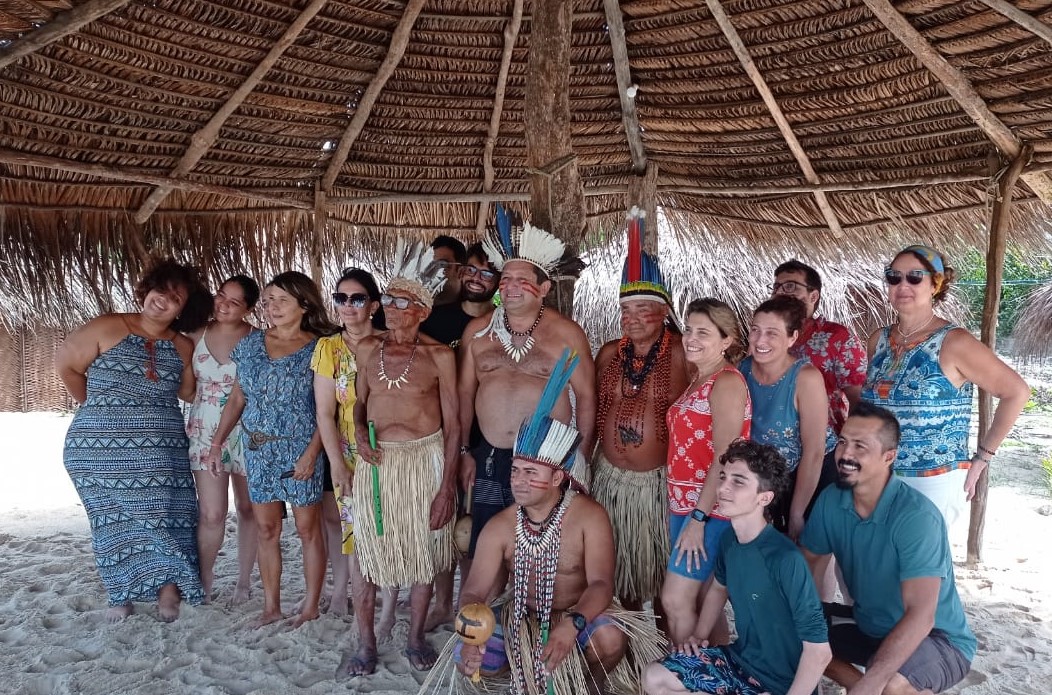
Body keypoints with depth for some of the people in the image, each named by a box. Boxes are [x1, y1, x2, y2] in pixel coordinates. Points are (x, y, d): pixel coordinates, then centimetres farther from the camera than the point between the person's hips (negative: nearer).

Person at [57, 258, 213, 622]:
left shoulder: (183, 347, 8)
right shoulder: (106, 328, -2)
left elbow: (189, 393, 12)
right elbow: (65, 364, 3)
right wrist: (98, 408, 8)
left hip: (160, 451, 2)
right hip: (100, 448, -2)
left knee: (163, 516, -1)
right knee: (115, 521, 6)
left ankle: (168, 589, 8)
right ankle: (120, 595, 15)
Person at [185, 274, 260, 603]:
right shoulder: (197, 334, 3)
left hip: (246, 434, -1)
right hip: (205, 433, 1)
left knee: (247, 509, 11)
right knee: (212, 514, -3)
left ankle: (244, 579, 28)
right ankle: (204, 578, 21)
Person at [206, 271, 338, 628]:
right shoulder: (252, 343, 7)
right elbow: (237, 398, 11)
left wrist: (311, 452, -17)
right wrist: (217, 442, 7)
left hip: (300, 451, -4)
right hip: (258, 451, 5)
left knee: (308, 529, 5)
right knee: (267, 530, 10)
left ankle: (311, 605, 18)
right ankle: (271, 606, 22)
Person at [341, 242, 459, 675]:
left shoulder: (439, 356, -5)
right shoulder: (367, 348, 5)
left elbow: (453, 424, -4)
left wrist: (448, 485, -8)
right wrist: (359, 431, -6)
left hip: (426, 458, -2)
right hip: (376, 460, 3)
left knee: (423, 551, 9)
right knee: (368, 551, 7)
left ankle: (416, 638, 28)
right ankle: (365, 644, 23)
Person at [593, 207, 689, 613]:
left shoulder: (679, 355, -12)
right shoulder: (609, 353, 1)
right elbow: (593, 411, 9)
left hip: (660, 478, -4)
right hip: (611, 475, 4)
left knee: (662, 564, 12)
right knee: (621, 562, 19)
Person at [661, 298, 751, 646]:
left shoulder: (727, 383, -14)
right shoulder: (698, 379, 13)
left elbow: (724, 458, -20)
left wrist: (698, 518, -20)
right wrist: (676, 510, 14)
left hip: (710, 510, -8)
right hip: (685, 506, 8)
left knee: (675, 599, -6)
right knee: (705, 600, 14)